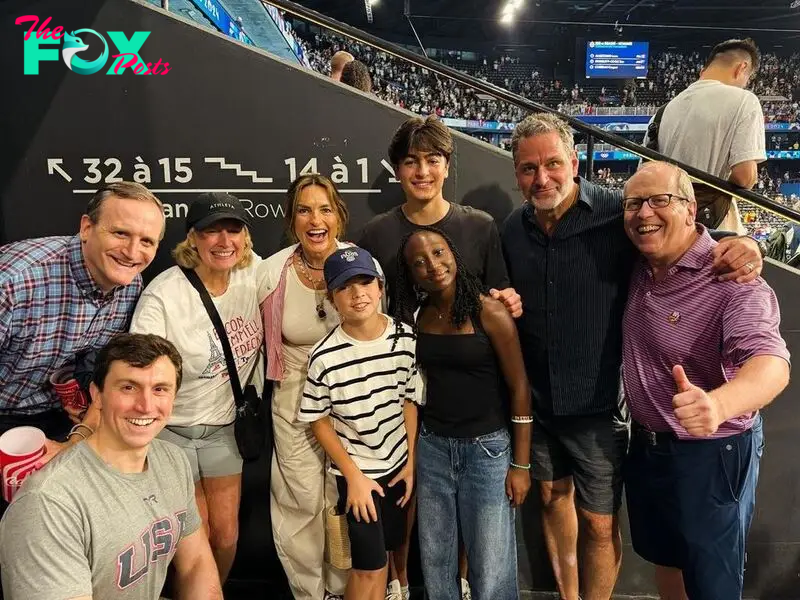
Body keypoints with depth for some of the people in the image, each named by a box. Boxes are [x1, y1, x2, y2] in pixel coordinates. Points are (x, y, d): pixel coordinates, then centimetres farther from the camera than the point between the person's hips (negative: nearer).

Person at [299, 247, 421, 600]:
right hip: (356, 472, -3)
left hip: (398, 464, 4)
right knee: (370, 566, 5)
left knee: (388, 549, 19)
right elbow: (318, 421, -11)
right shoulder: (325, 357, -23)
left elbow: (411, 400, 1)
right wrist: (354, 476, -10)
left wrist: (412, 461, 2)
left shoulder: (406, 337, -11)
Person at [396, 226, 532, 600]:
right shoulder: (416, 317, 1)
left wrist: (521, 464, -8)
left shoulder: (489, 312, -12)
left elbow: (519, 389, -9)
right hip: (430, 447, 4)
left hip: (487, 448, -4)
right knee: (435, 562, 18)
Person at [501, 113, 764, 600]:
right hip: (537, 401, 5)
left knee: (599, 523, 9)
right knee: (553, 496, 23)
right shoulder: (513, 230, -1)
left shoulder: (618, 213, -16)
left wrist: (742, 248, -26)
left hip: (598, 405, -5)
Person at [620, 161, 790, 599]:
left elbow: (770, 362, -37)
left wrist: (718, 404, -60)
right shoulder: (638, 268, -3)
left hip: (712, 455, -6)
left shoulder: (731, 280, -24)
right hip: (645, 445, 6)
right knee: (663, 558, 27)